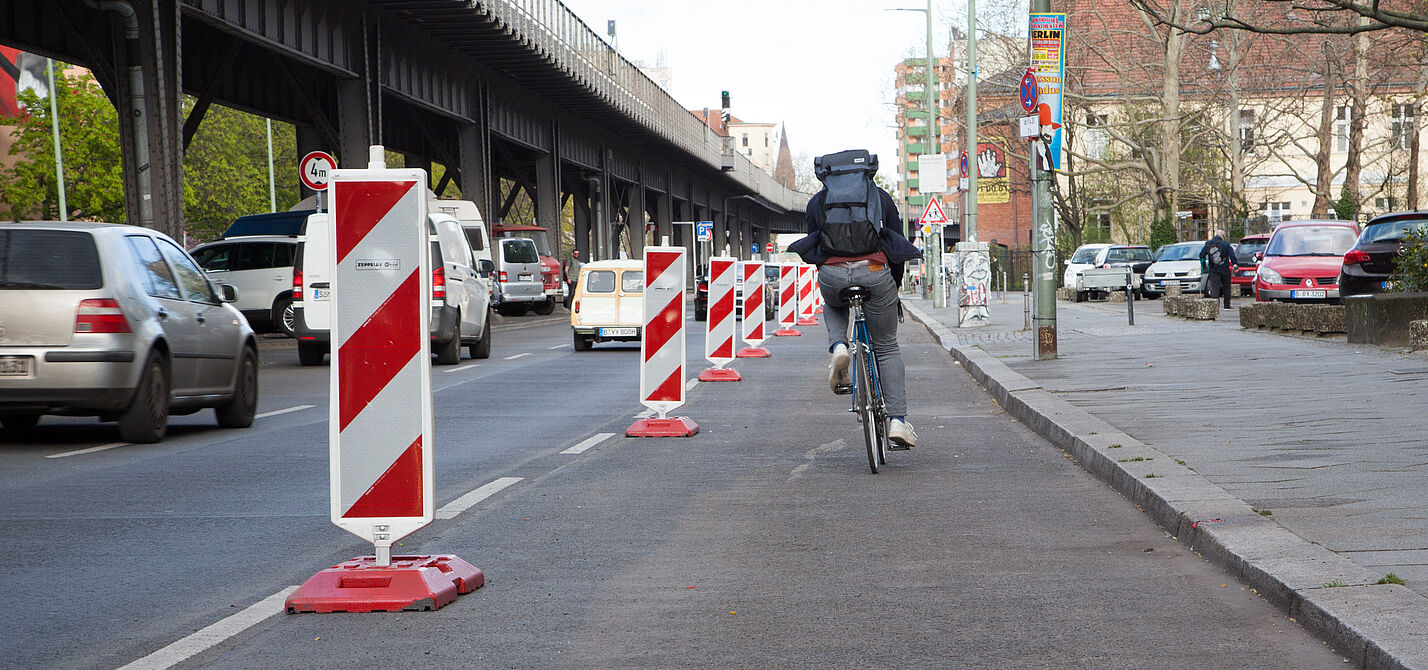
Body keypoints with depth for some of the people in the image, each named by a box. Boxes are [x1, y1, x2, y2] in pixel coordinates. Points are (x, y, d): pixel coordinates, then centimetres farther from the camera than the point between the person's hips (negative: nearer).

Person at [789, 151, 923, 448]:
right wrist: (894, 290, 34)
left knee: (834, 306, 38)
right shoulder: (882, 197, 23)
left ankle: (838, 347, 7)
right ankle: (898, 420, 3)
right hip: (874, 271, 0)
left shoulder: (817, 201, 23)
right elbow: (898, 246, 24)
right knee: (887, 348, 13)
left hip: (831, 273, 0)